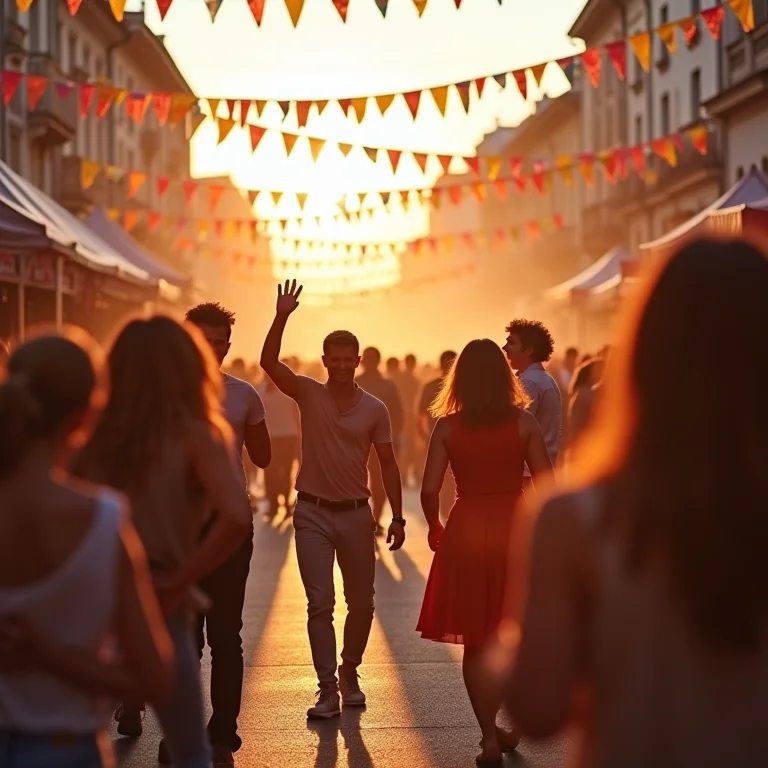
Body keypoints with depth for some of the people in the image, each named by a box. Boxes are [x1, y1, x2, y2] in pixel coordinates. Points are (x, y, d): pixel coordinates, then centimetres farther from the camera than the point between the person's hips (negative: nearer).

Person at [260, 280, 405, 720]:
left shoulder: (375, 409, 0)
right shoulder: (308, 394, -2)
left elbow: (388, 464, 4)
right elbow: (269, 363, -16)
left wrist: (398, 517, -1)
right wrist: (282, 317, -28)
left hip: (356, 514, 2)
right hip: (314, 513, -1)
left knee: (362, 603, 9)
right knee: (320, 603, -5)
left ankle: (350, 675, 30)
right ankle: (328, 689, -1)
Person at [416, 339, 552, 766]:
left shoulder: (447, 426, -3)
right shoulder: (524, 422, -4)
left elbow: (430, 490, -8)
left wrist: (434, 526, 11)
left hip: (466, 532, 0)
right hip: (514, 529, 0)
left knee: (476, 641, 10)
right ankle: (496, 728, 26)